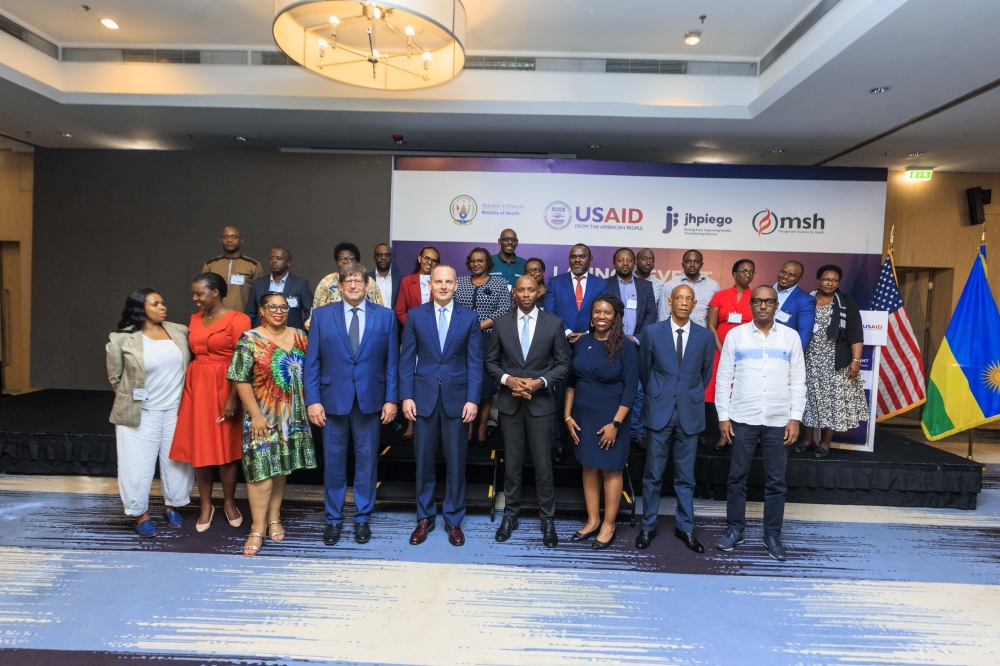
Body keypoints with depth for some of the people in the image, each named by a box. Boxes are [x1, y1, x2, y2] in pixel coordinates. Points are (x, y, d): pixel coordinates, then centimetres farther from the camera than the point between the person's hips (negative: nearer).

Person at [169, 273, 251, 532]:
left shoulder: (237, 320, -10)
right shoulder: (195, 319, 11)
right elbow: (193, 353, 14)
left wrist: (233, 398, -17)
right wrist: (189, 388, 9)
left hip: (223, 388, -5)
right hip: (196, 387, 6)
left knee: (225, 447, 4)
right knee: (199, 448, 9)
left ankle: (229, 503, 22)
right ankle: (206, 506, 23)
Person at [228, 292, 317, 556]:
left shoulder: (299, 336, 6)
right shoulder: (250, 340, -7)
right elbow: (241, 380, -11)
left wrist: (309, 405, 5)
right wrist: (255, 415, -14)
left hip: (293, 416, 4)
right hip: (263, 416, -4)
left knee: (282, 468, 13)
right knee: (261, 469, -3)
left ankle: (274, 519, 27)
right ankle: (257, 529, 9)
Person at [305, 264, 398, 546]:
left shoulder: (385, 316, 1)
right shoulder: (321, 315, 2)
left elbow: (392, 361, 1)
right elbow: (311, 362, 0)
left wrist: (391, 399, -3)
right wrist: (312, 400, -6)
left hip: (370, 400, 0)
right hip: (333, 399, 0)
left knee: (367, 461, 10)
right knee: (333, 462, 10)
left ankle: (362, 518, 26)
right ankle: (333, 518, 27)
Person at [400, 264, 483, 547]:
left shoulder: (470, 317, 1)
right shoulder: (415, 315, 2)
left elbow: (475, 362, -1)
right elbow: (406, 359, 2)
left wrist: (473, 399, -8)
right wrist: (406, 396, -5)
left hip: (456, 398, 0)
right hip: (424, 397, 1)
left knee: (456, 462, 8)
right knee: (423, 460, 10)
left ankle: (453, 519, 25)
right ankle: (425, 517, 28)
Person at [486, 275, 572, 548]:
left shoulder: (554, 323, -2)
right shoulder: (502, 323, 2)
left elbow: (564, 364, -1)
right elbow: (491, 362, 5)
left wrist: (541, 382, -16)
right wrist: (507, 379, -13)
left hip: (541, 402, -1)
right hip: (509, 402, 2)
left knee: (543, 464, 6)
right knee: (511, 462, 12)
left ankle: (548, 519, 21)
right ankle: (510, 514, 28)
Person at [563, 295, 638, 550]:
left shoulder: (625, 346, -11)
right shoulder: (582, 342, 2)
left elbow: (630, 388, -11)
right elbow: (571, 380, 7)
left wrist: (615, 423, -15)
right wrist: (567, 414, 3)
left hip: (610, 417, -4)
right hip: (583, 414, 4)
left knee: (610, 470, 7)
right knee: (589, 467, 12)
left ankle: (609, 525, 22)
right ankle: (592, 521, 26)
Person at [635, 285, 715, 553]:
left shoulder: (706, 336, 1)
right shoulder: (652, 332, -2)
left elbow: (706, 374, 13)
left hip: (690, 413, 1)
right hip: (659, 412, -1)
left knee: (686, 476, 11)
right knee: (653, 474, 7)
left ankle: (685, 528, 26)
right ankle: (648, 526, 21)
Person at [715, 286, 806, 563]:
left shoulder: (791, 337, 4)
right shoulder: (735, 335, 1)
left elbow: (798, 381, 4)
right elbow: (724, 377, 0)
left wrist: (795, 418, -2)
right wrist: (723, 416, -3)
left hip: (778, 421, 1)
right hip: (742, 419, -1)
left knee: (776, 481, 9)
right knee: (737, 477, 8)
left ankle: (773, 535, 22)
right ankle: (734, 529, 23)